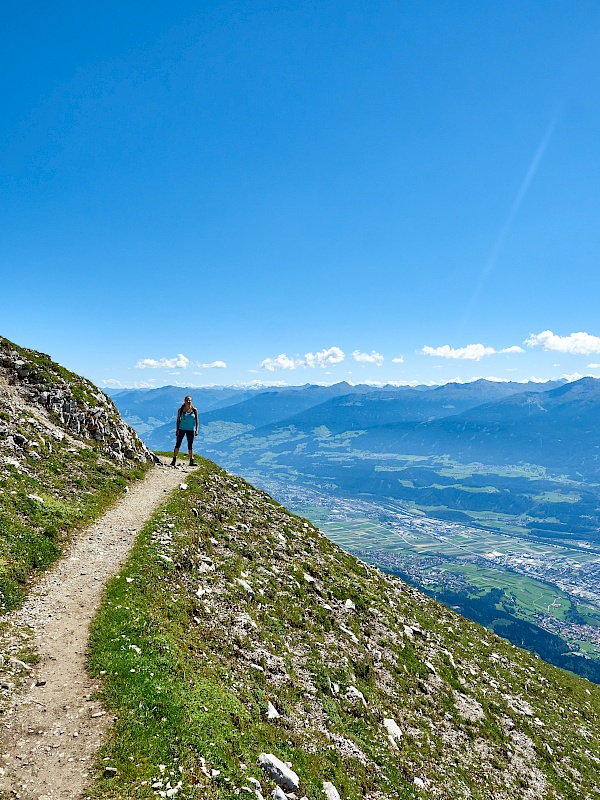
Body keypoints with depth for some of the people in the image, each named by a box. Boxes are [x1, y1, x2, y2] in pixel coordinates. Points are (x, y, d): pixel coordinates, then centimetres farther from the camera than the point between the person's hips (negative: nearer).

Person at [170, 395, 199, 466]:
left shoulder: (194, 410, 1)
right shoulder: (181, 410, -1)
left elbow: (196, 420, 4)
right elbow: (178, 420, 2)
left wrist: (196, 430, -2)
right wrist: (177, 430, -4)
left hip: (191, 430, 1)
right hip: (182, 429, -1)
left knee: (190, 445, 7)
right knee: (178, 444, 1)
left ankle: (191, 461, 12)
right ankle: (174, 460, 7)